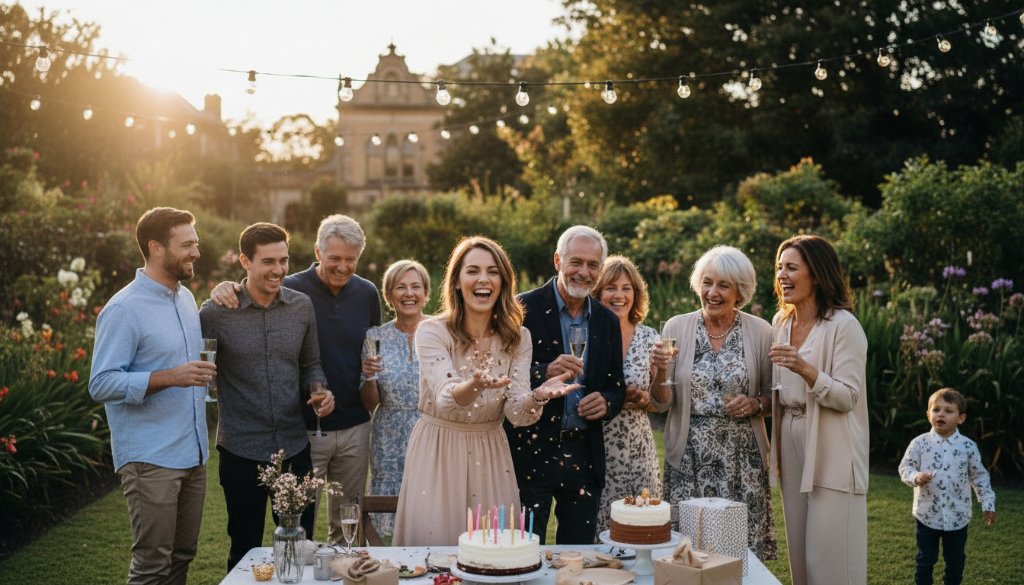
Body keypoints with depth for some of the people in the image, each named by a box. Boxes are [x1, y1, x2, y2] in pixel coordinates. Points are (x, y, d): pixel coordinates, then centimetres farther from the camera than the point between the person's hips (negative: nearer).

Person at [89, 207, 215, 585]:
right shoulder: (124, 309, -13)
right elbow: (101, 384, -18)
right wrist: (169, 378, -27)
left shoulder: (186, 298, 11)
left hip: (193, 454, 7)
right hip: (150, 459, -7)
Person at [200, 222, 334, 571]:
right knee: (245, 550, 13)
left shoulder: (301, 306, 2)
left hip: (295, 447, 3)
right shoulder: (215, 313, -8)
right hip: (241, 450, -3)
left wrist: (318, 391, -6)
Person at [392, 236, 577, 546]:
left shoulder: (518, 338, -2)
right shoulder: (432, 331, -12)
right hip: (437, 453, -3)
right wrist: (475, 385, -47)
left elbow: (516, 413, -10)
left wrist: (538, 396, -32)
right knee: (434, 548, 4)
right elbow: (445, 400, -25)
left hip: (491, 456, 3)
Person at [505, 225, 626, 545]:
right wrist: (545, 372, -26)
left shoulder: (607, 321, 10)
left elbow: (617, 387, 15)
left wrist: (606, 402, -7)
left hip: (585, 456, 4)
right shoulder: (525, 308, -5)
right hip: (532, 452, -4)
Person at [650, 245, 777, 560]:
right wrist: (660, 372, -16)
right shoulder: (677, 327, 1)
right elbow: (661, 403, 2)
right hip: (689, 460, 0)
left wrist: (755, 404, -11)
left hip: (743, 459, 0)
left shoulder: (760, 331, 0)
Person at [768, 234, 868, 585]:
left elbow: (847, 398, -17)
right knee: (799, 554, 13)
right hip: (791, 447, 7)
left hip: (831, 454, -7)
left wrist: (806, 371, -31)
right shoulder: (781, 322, 10)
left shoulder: (843, 325, -12)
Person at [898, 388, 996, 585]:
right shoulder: (919, 443, -7)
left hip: (958, 517, 1)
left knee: (955, 560, 14)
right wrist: (916, 477, -23)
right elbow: (905, 467, -2)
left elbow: (979, 476, 4)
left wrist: (988, 504, 2)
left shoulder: (968, 446, -4)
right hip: (927, 515, -1)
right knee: (925, 560, 9)